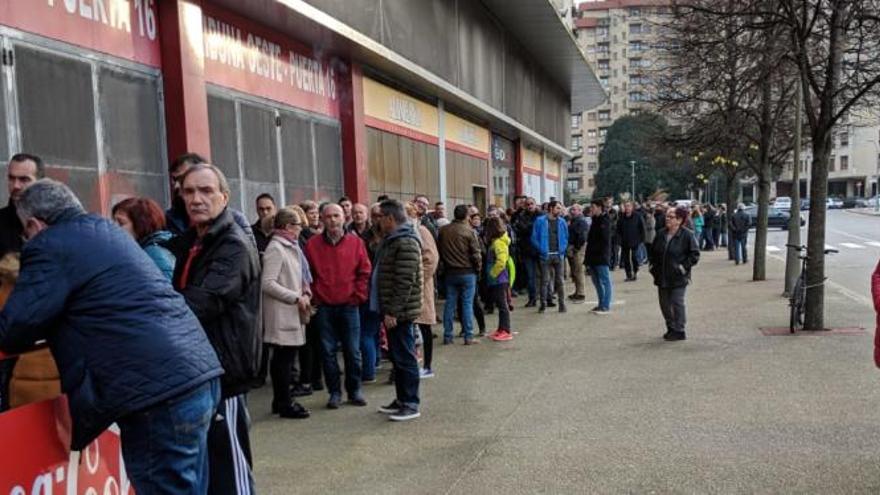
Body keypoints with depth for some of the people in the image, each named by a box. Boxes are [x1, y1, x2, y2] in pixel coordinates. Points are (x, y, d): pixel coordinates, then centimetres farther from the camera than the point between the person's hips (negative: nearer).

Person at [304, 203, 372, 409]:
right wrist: (314, 297, -1)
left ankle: (354, 390, 19)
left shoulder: (355, 242, 2)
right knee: (328, 351, 6)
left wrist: (358, 296, -2)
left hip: (349, 305, 0)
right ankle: (334, 392, 17)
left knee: (353, 351, 5)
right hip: (324, 307, 1)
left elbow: (365, 272, 3)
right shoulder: (313, 244, 2)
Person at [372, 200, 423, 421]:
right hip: (392, 311, 10)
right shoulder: (391, 241, 16)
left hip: (400, 313, -10)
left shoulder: (406, 243, -18)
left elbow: (405, 282, -23)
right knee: (396, 357, 16)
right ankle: (401, 399, 26)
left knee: (405, 358, -2)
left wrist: (392, 311, -22)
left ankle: (410, 404, 7)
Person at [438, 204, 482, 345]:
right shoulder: (469, 231, -13)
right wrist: (478, 268, 5)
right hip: (467, 272, -4)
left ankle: (447, 336, 11)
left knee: (450, 304, 8)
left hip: (450, 272, 4)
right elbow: (476, 253, -11)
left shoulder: (443, 231, 1)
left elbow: (439, 251, 9)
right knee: (467, 304, 1)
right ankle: (468, 337, 3)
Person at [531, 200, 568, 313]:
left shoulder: (562, 222, 7)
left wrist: (563, 248, -3)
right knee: (545, 281, 0)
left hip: (559, 255, 2)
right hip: (546, 256, -2)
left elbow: (566, 237, 13)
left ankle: (562, 303, 11)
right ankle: (543, 303, 9)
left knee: (559, 280, 5)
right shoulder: (540, 221, -2)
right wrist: (541, 250, -11)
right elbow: (534, 238, -1)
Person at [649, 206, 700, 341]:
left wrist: (684, 267, -14)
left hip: (678, 278, -6)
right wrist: (653, 265, 10)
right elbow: (653, 251, 19)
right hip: (662, 277, 6)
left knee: (677, 303, -2)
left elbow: (695, 254, -9)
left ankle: (679, 331, 10)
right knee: (664, 303, 12)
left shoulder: (687, 235, -10)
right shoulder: (661, 234, 7)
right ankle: (671, 328, 27)